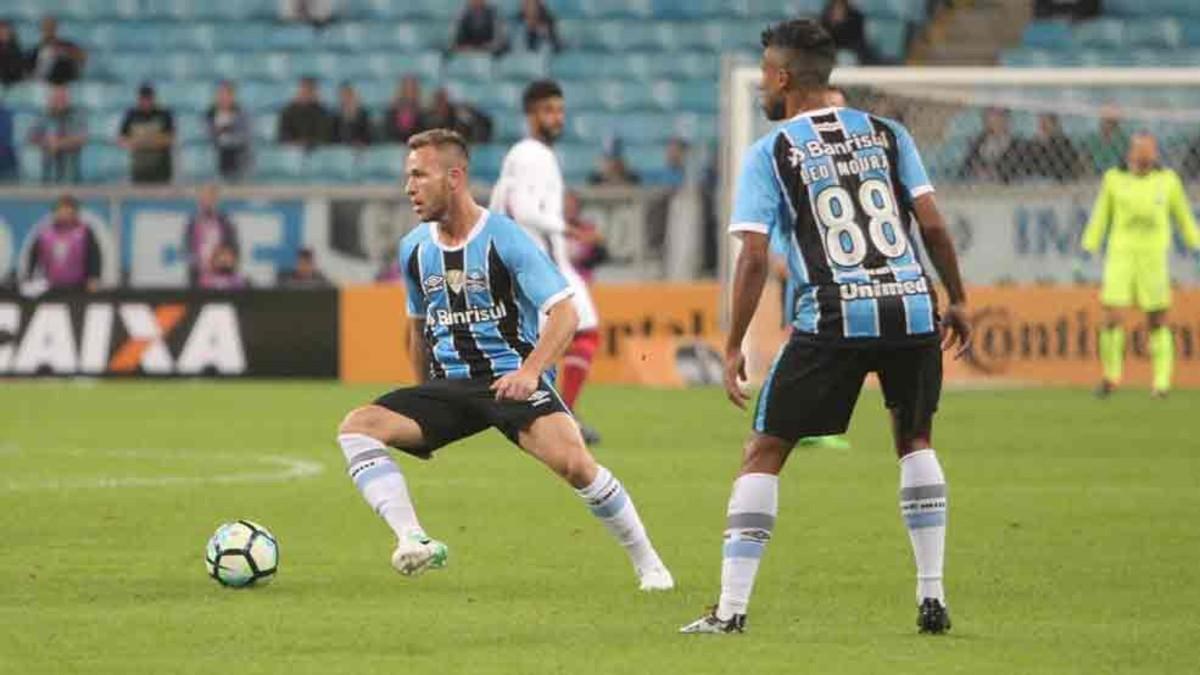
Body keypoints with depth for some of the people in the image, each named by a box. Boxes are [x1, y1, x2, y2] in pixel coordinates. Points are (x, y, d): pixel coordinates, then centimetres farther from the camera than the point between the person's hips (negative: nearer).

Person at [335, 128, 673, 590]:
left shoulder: (505, 240, -8)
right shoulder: (415, 249, 9)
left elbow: (564, 312, -11)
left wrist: (530, 371, -26)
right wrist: (422, 411, 25)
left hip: (511, 380, -5)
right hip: (447, 386, 5)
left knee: (574, 462, -26)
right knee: (356, 427, -18)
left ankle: (648, 564, -5)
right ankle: (414, 542, -31)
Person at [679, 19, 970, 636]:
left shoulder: (770, 153, 4)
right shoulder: (886, 134, 13)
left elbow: (754, 257, -2)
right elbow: (932, 224, 7)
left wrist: (734, 348, 2)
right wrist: (958, 301, 17)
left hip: (833, 318, -3)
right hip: (912, 307, 3)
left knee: (763, 454, 7)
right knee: (914, 440, 25)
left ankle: (731, 608, 1)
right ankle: (932, 599, 17)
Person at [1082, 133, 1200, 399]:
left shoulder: (1168, 180, 3)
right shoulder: (1114, 179, 2)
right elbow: (1100, 217, 8)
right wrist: (1088, 251, 4)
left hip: (1154, 257, 0)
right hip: (1120, 255, 0)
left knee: (1158, 322, 2)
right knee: (1113, 319, -8)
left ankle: (1162, 382, 10)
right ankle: (1111, 377, 10)